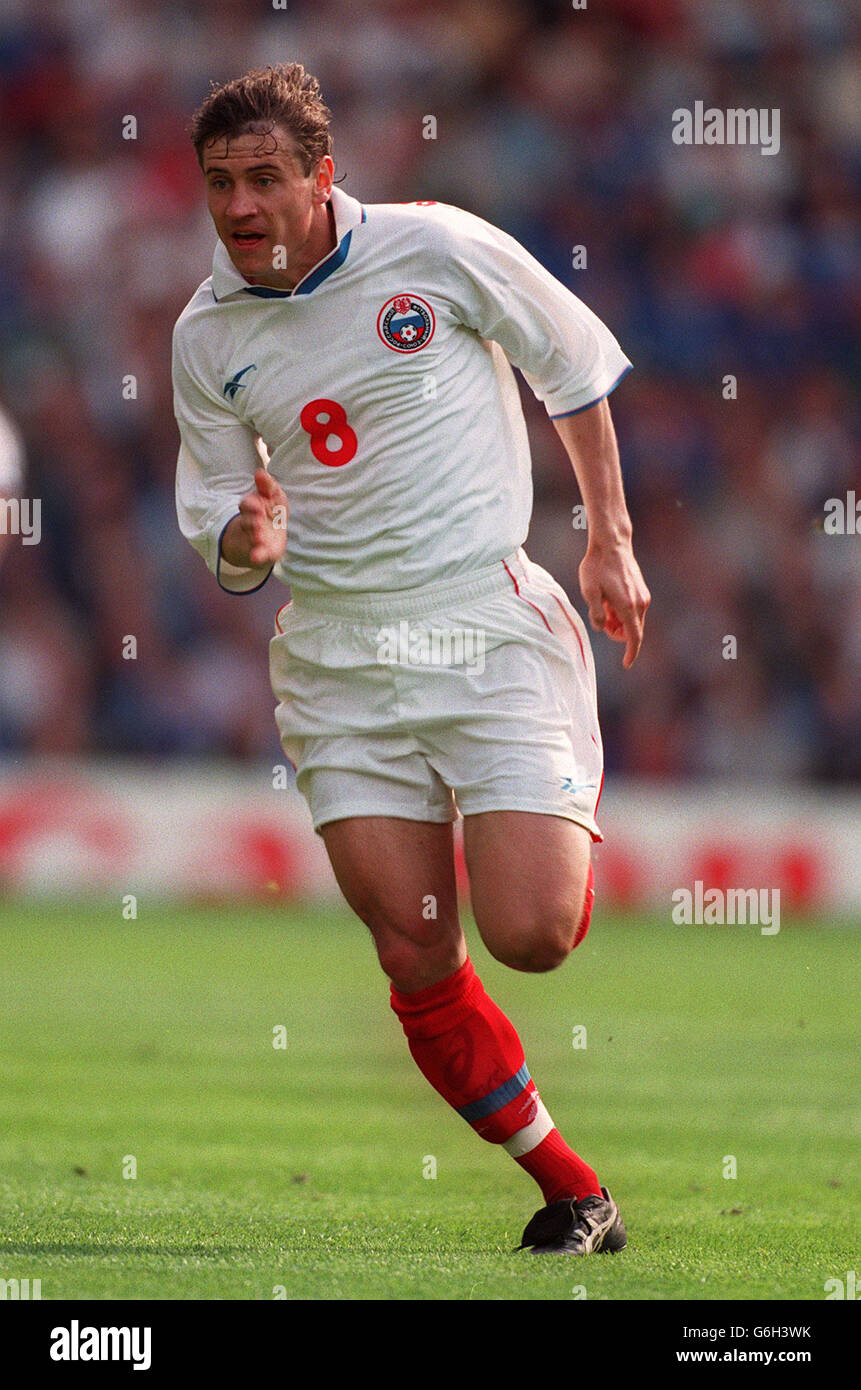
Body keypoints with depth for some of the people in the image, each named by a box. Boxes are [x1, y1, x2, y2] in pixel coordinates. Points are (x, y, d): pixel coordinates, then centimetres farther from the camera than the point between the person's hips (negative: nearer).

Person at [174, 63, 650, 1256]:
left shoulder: (437, 248, -7)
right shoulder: (206, 336, 3)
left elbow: (576, 364, 7)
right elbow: (219, 521, 13)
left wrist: (611, 543, 8)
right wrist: (244, 544, -11)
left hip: (489, 625, -3)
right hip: (339, 658, 3)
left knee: (531, 934, -14)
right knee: (415, 963, -5)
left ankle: (580, 803, 23)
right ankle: (573, 1192, 10)